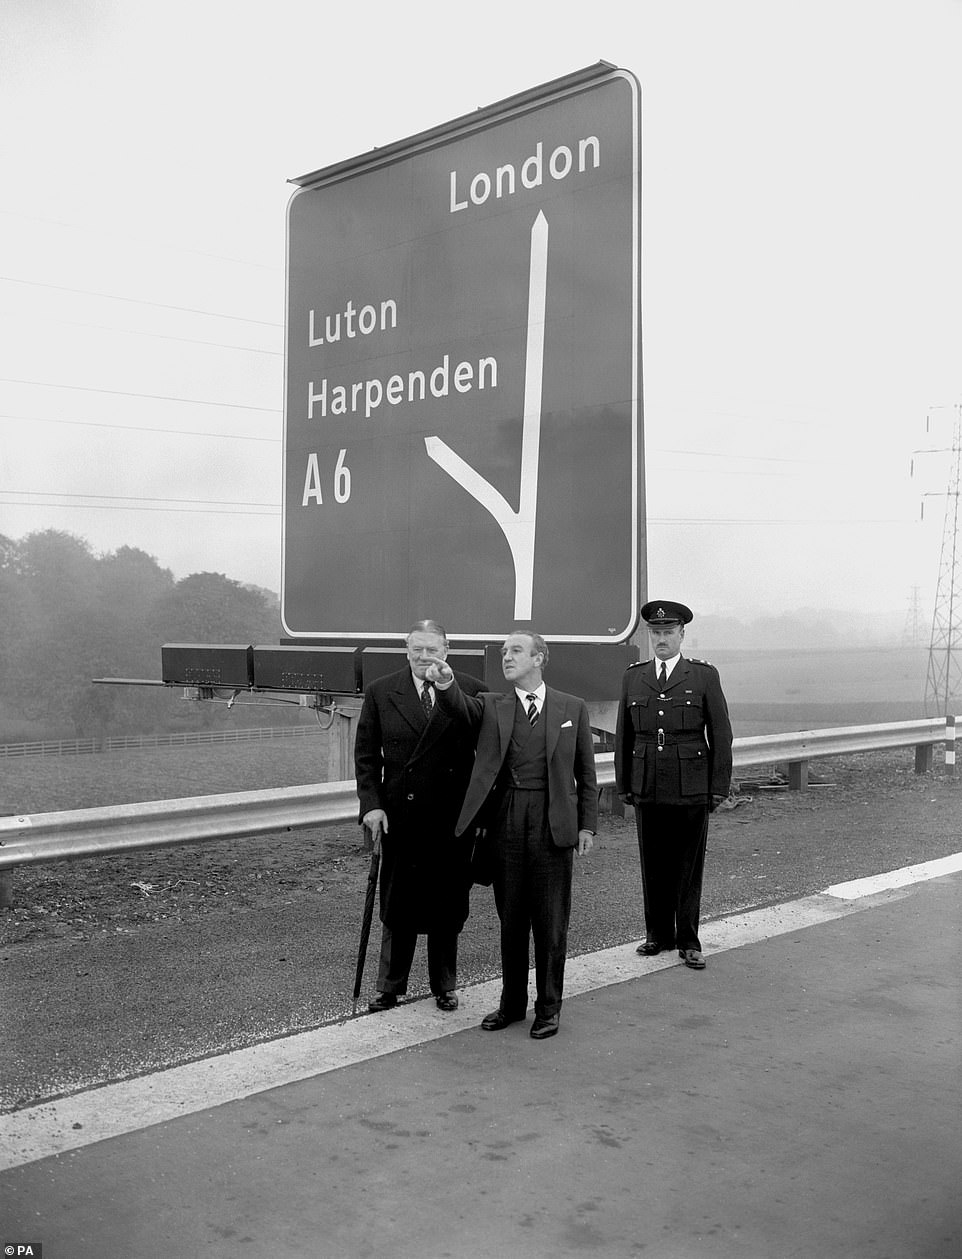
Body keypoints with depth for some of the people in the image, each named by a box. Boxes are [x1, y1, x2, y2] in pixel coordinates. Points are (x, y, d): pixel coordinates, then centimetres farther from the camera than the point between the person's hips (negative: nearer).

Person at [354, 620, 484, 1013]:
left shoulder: (471, 692, -2)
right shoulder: (380, 693, 1)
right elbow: (366, 754, 4)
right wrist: (371, 804, -6)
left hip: (453, 820, 0)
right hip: (400, 817, 0)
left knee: (448, 905, 11)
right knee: (397, 905, 9)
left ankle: (445, 986, 28)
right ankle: (389, 988, 23)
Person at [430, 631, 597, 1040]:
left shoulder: (572, 708, 6)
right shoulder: (492, 705, 7)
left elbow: (586, 773, 7)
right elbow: (461, 708, -15)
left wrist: (587, 824, 1)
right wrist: (446, 683, -36)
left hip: (553, 823, -1)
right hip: (505, 822, 1)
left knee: (550, 922, 5)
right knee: (510, 919, 12)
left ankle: (548, 1007, 20)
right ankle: (511, 1003, 26)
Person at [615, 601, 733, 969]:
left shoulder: (704, 676, 0)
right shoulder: (633, 678, 8)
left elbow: (720, 735, 1)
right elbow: (623, 736, 12)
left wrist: (720, 787, -3)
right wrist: (623, 784, 9)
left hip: (691, 790, -2)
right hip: (647, 788, 3)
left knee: (688, 868, 5)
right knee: (653, 866, 9)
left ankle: (688, 942, 15)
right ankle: (658, 934, 24)